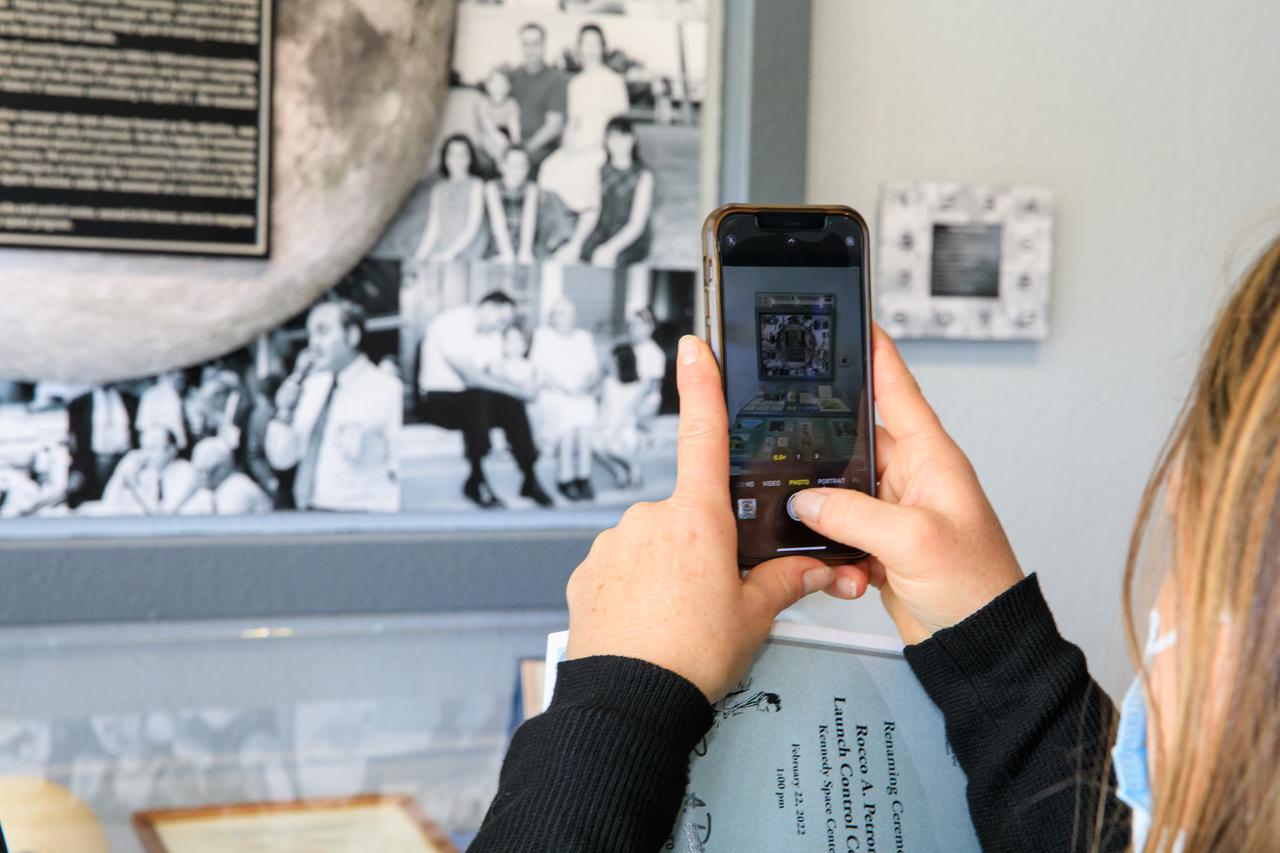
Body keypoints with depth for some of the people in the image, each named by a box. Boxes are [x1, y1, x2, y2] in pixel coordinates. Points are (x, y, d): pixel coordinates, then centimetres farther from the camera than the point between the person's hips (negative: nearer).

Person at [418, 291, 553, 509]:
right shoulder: (450, 324, -18)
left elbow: (493, 375, 1)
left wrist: (517, 387, -19)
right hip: (439, 399, -7)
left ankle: (529, 480, -16)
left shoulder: (492, 333, 8)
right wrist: (513, 388, -27)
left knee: (512, 405, -21)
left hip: (474, 399, 7)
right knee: (478, 399, -36)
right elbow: (470, 376, -27)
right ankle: (477, 480, -27)